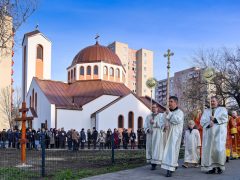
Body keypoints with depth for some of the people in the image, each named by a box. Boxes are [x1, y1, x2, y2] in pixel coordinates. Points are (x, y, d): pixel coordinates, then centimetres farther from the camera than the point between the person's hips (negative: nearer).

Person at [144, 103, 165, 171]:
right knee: (150, 148, 2)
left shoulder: (161, 116, 4)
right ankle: (152, 162, 7)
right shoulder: (148, 116, 15)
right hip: (150, 134, 4)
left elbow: (162, 124, -8)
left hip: (157, 134, -4)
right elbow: (145, 125, 8)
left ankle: (154, 164, -10)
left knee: (156, 148, -9)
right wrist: (148, 130, -11)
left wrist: (154, 122, -17)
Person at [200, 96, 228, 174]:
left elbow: (225, 118, -2)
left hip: (219, 132, -3)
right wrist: (208, 123, -12)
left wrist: (215, 119, -9)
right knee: (209, 149, -7)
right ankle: (212, 167, -3)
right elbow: (202, 121, 7)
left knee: (219, 149, -14)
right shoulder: (206, 111, 22)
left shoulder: (222, 109, 15)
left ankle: (220, 166, -1)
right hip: (209, 133, 3)